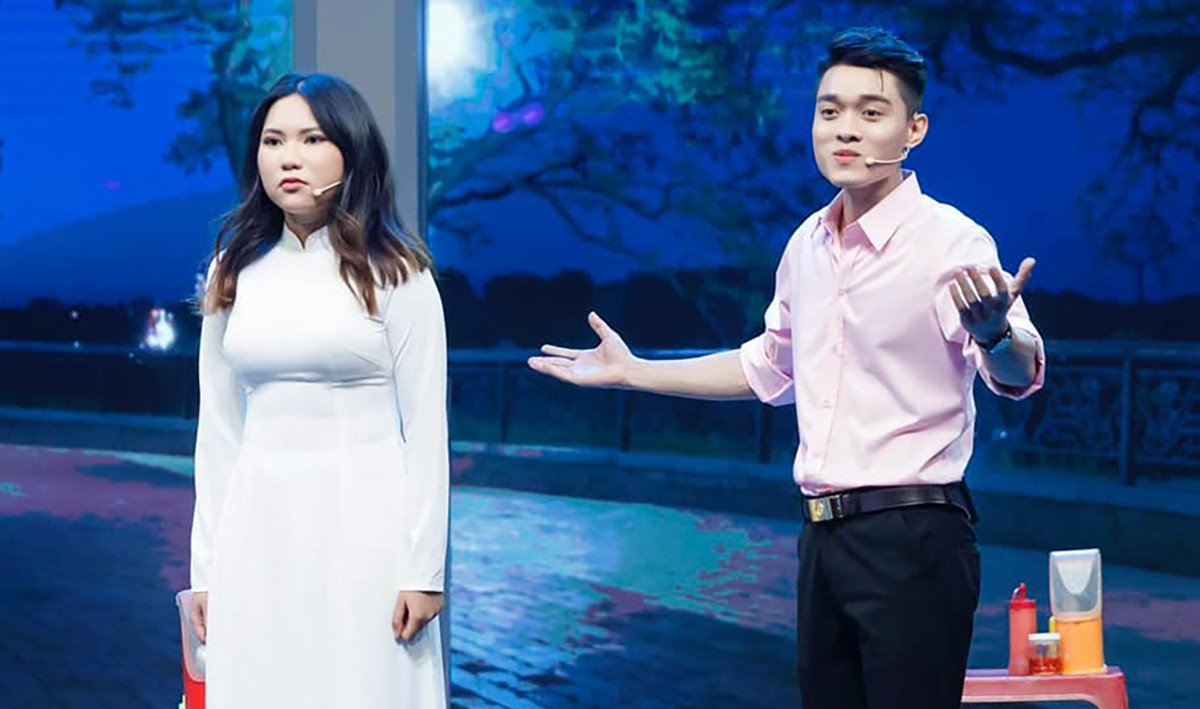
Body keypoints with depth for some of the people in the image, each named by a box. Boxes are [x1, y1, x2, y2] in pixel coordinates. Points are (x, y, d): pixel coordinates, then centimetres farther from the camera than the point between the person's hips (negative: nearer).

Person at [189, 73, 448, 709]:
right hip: (260, 524, 3)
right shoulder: (233, 273, 7)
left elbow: (425, 426, -5)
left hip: (363, 518, -3)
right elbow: (218, 429, 9)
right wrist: (207, 565, 5)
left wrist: (423, 567, -10)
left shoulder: (394, 271, -3)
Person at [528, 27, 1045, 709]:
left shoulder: (951, 241, -12)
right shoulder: (807, 245, 10)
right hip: (824, 536, 7)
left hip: (911, 541, -7)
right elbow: (770, 369, 26)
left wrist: (994, 332, -47)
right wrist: (633, 371, 27)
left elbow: (1019, 376, -25)